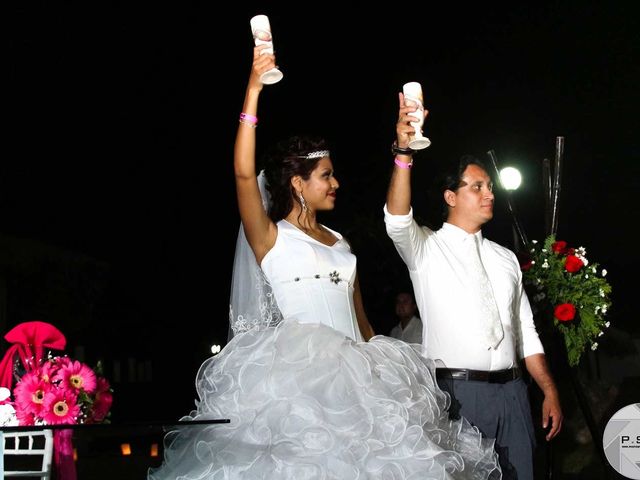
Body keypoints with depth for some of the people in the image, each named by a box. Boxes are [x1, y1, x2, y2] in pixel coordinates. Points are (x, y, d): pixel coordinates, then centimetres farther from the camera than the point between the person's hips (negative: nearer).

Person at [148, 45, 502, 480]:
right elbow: (244, 173, -14)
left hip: (352, 372, 6)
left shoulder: (339, 243, 19)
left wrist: (378, 367, 12)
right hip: (299, 373, -6)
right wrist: (253, 93, -19)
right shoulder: (270, 237, 2)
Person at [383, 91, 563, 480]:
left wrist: (550, 391, 8)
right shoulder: (427, 249, 3)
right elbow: (398, 218, -19)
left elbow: (526, 331, 18)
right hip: (456, 390, -5)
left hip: (511, 391, 5)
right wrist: (403, 151, -33)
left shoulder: (506, 258, 18)